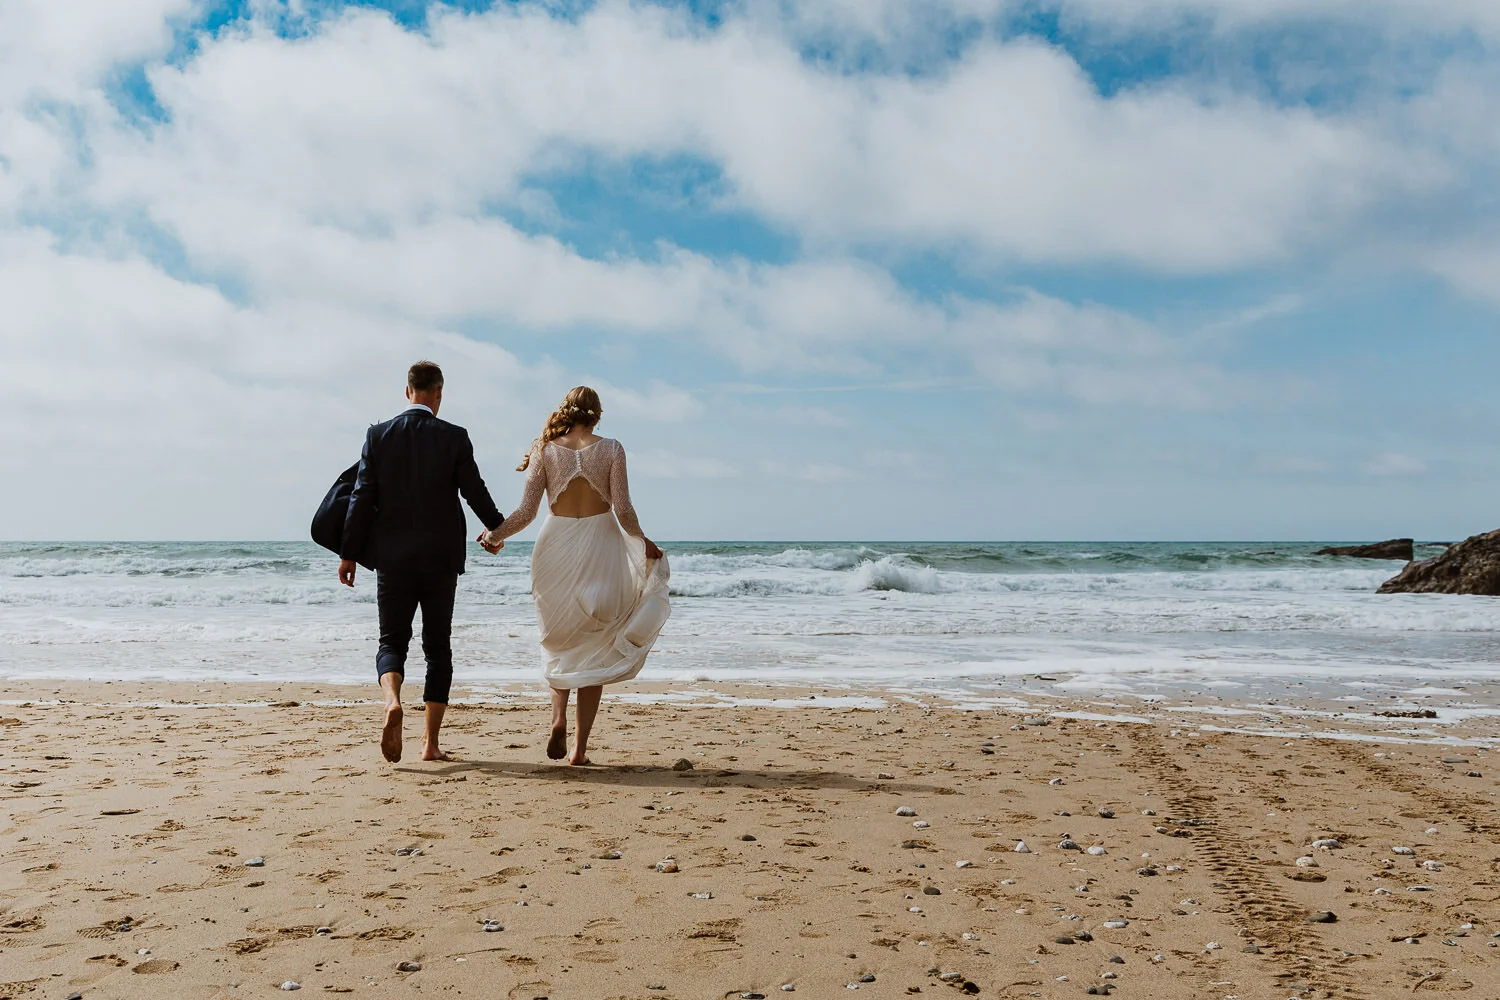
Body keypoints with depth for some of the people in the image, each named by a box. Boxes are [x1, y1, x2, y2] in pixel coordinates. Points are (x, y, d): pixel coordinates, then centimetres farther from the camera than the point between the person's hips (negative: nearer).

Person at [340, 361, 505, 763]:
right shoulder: (454, 437, -5)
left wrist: (348, 554, 6)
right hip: (441, 558, -1)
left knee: (392, 641, 10)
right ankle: (431, 742, 9)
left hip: (393, 558, 1)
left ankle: (392, 701, -21)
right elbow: (475, 492, -2)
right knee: (438, 646, 9)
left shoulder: (378, 435, -1)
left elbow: (362, 498, -1)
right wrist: (498, 528, 17)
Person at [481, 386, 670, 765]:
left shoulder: (545, 450, 1)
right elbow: (623, 510, -8)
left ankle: (559, 719, -1)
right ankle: (581, 745, 6)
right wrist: (643, 542, 9)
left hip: (557, 548, 1)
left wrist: (494, 535, 12)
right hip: (600, 548, -1)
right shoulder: (610, 448, -2)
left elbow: (526, 512, -4)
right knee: (594, 648, 9)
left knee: (560, 642, 20)